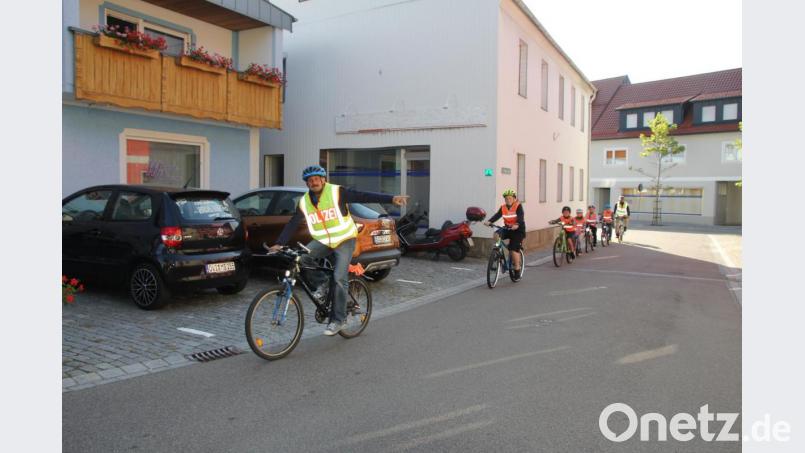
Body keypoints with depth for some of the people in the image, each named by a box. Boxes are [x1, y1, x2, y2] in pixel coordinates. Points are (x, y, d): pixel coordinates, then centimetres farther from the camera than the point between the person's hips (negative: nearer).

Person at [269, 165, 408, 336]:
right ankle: (322, 282, 3)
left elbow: (363, 196, -19)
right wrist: (279, 243, -5)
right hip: (322, 241, 4)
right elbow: (292, 224, 4)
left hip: (344, 240, -4)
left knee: (340, 279, -15)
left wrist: (391, 198, -27)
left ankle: (338, 319, -1)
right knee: (301, 258, -22)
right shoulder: (304, 202, -1)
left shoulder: (336, 192, -14)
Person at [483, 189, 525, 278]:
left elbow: (521, 217, -28)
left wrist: (517, 225, -48)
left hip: (518, 229, -5)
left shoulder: (518, 206, -13)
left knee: (514, 249, -14)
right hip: (508, 228, 5)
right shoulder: (503, 207, -1)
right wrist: (489, 221, -33)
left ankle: (517, 268, 2)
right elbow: (497, 215, -14)